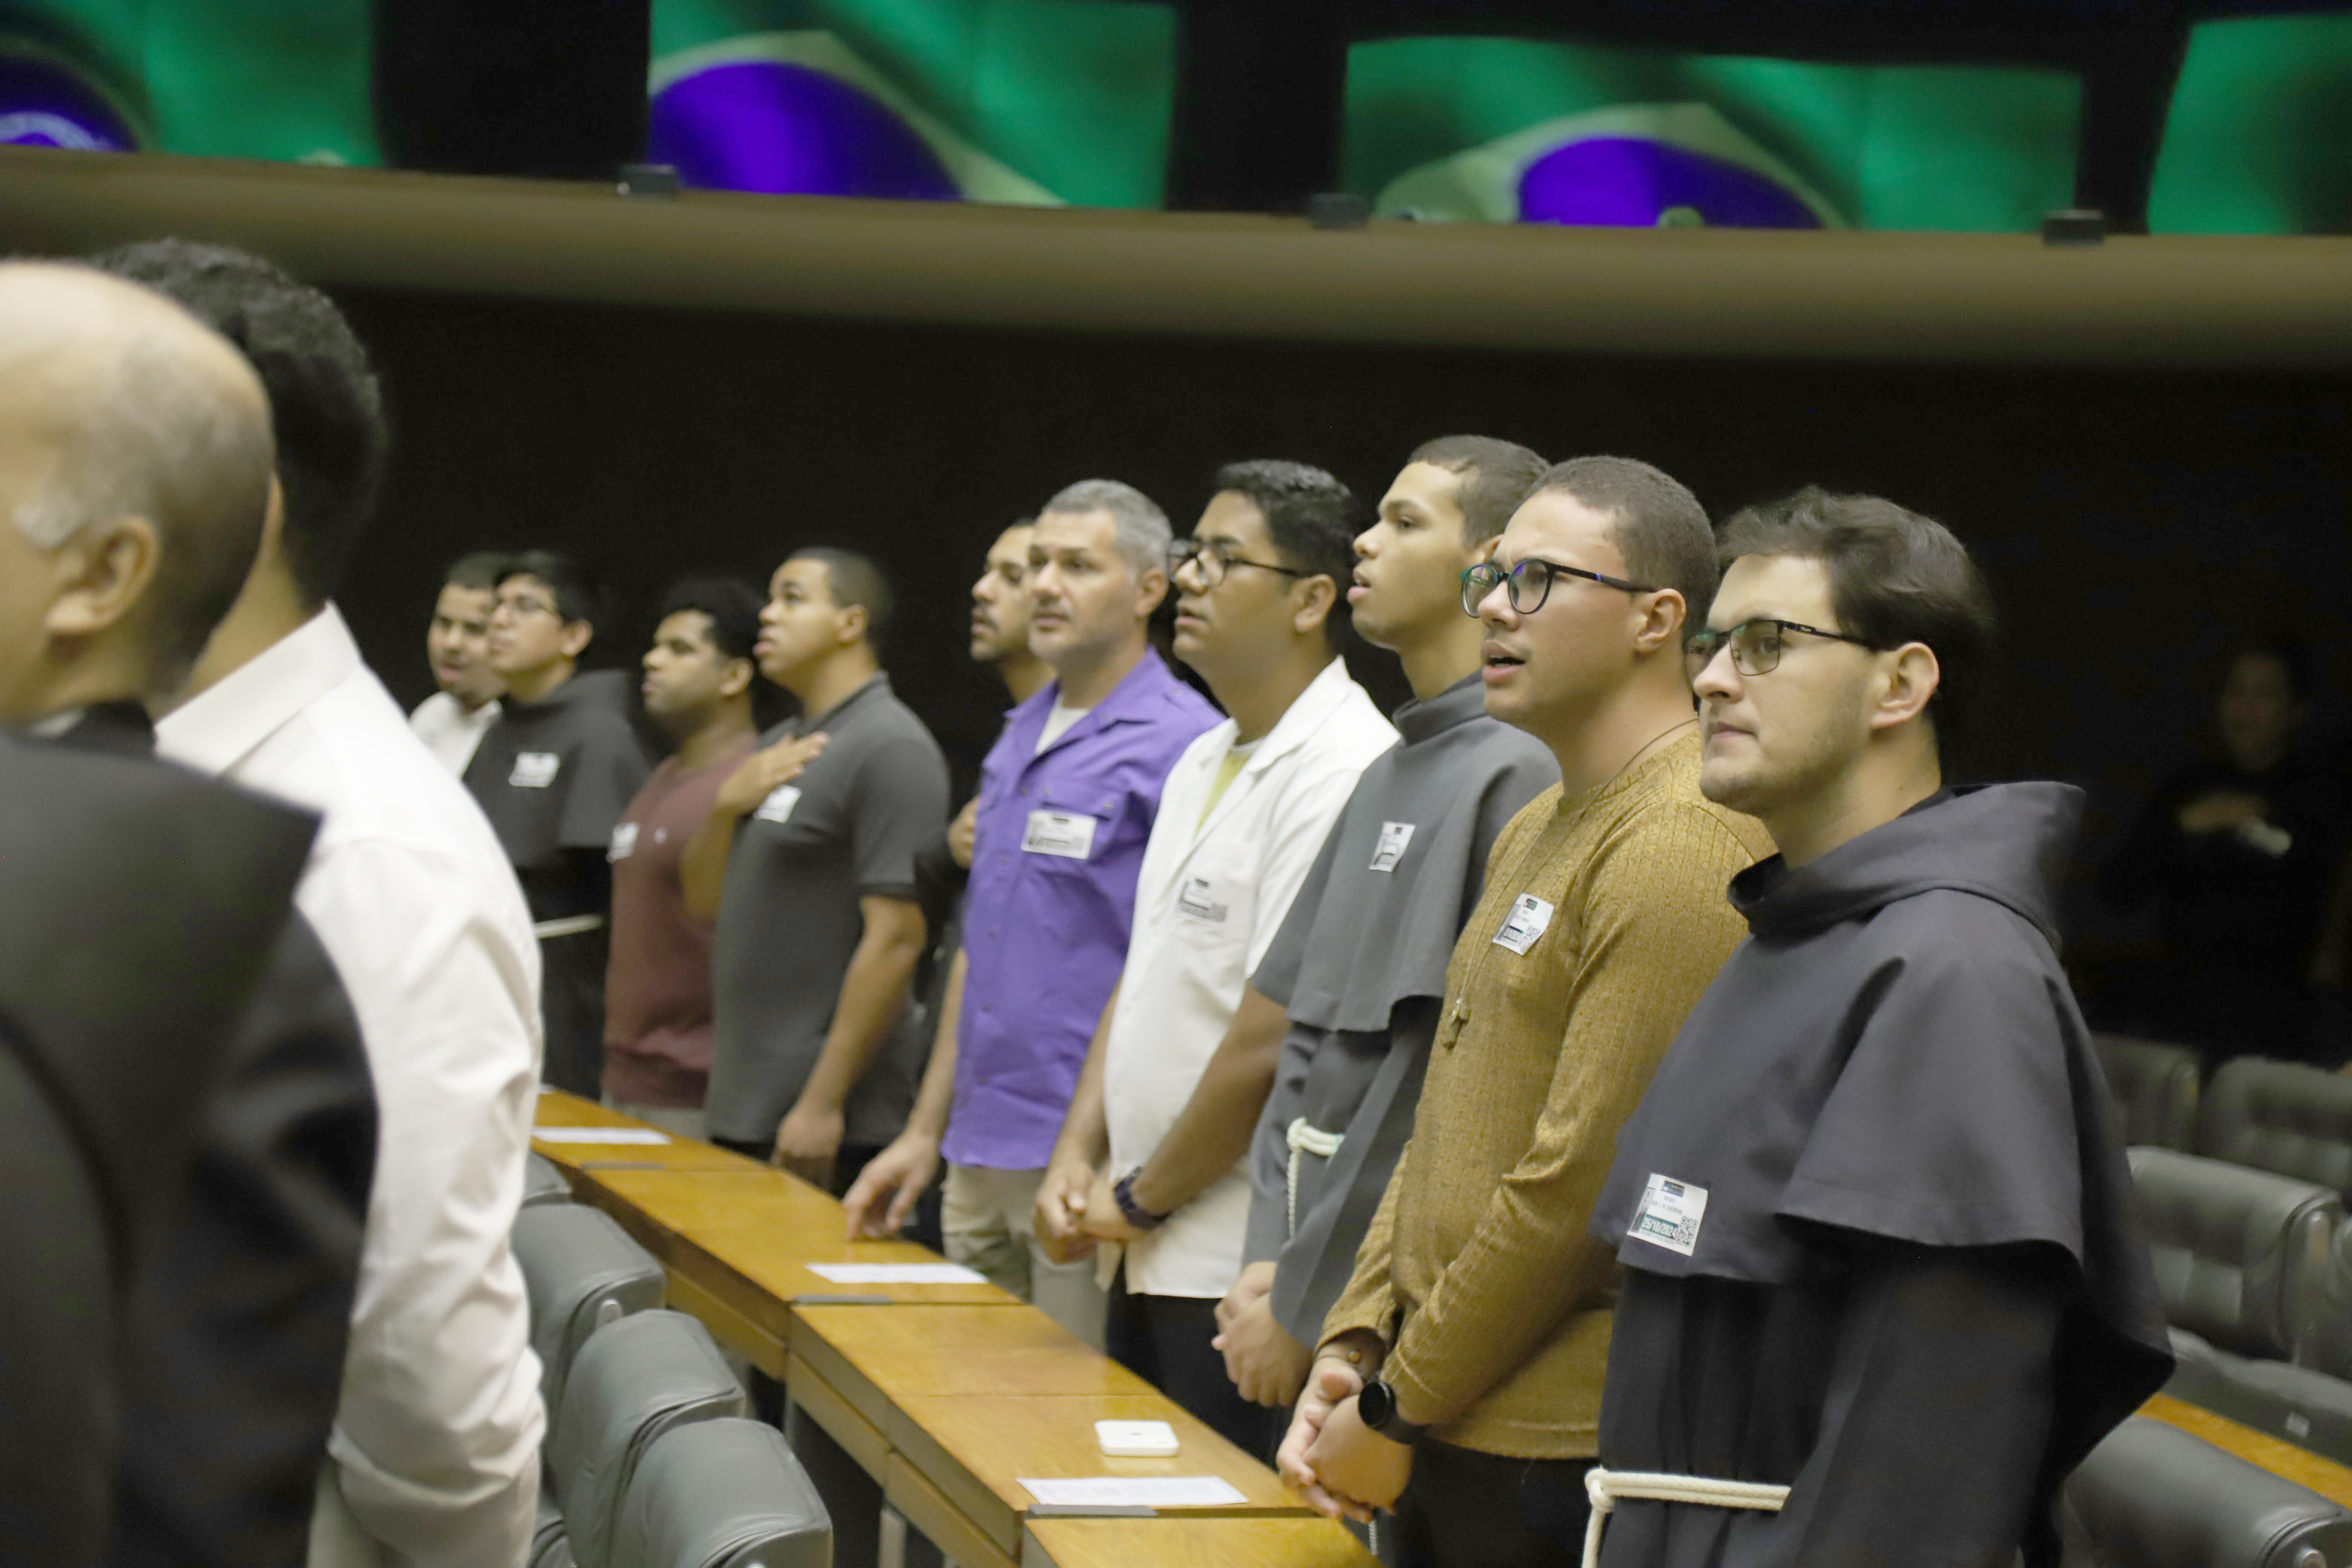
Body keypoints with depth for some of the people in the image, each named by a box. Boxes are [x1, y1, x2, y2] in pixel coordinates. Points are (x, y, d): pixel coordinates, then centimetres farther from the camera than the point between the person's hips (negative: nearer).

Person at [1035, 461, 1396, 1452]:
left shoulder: (1342, 773, -18)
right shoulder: (1204, 764, 15)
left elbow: (1276, 1041, -21)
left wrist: (1139, 1199, -10)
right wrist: (1077, 1157, 6)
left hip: (1245, 1271, -9)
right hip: (1150, 1258, 9)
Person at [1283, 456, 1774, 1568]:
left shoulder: (1684, 851, -16)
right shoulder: (1536, 830, 16)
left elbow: (1585, 1183, -20)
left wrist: (1398, 1408, -13)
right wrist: (1353, 1345, 8)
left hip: (1562, 1460, -9)